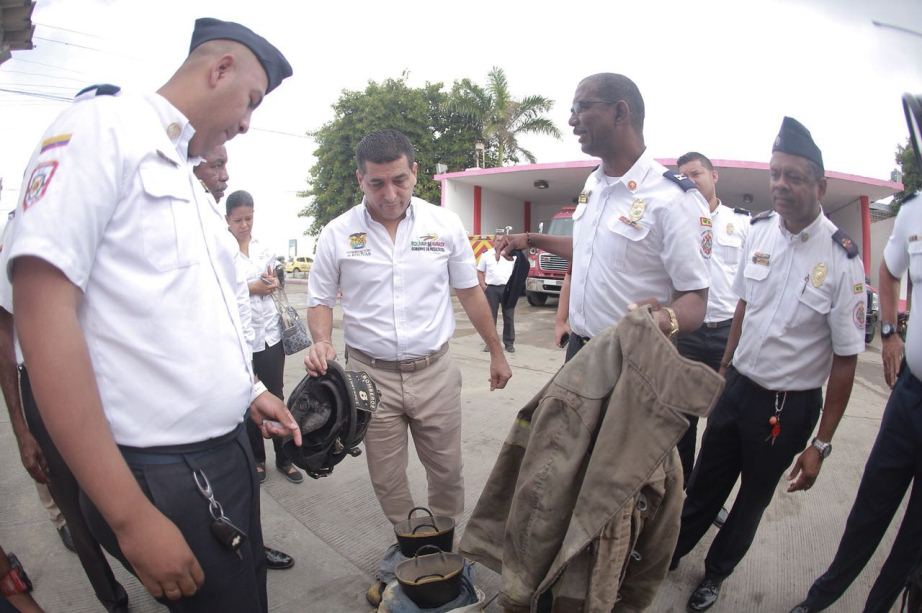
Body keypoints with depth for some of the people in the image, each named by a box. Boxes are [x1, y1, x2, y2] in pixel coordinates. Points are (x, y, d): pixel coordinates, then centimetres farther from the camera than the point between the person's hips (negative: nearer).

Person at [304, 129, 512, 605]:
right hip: (370, 374, 0)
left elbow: (470, 293, 7)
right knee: (387, 480, 13)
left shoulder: (445, 225, -2)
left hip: (435, 370, 0)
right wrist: (321, 342, -16)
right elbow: (320, 301, 5)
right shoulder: (338, 234, -4)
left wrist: (496, 352, 11)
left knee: (447, 471, 11)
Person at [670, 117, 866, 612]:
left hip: (791, 405, -3)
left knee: (754, 496, 19)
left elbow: (845, 358, -14)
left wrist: (821, 444, -11)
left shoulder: (842, 259, -18)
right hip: (738, 386, 3)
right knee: (705, 483, 19)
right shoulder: (758, 230, -4)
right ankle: (669, 553, 43)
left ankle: (715, 573, 44)